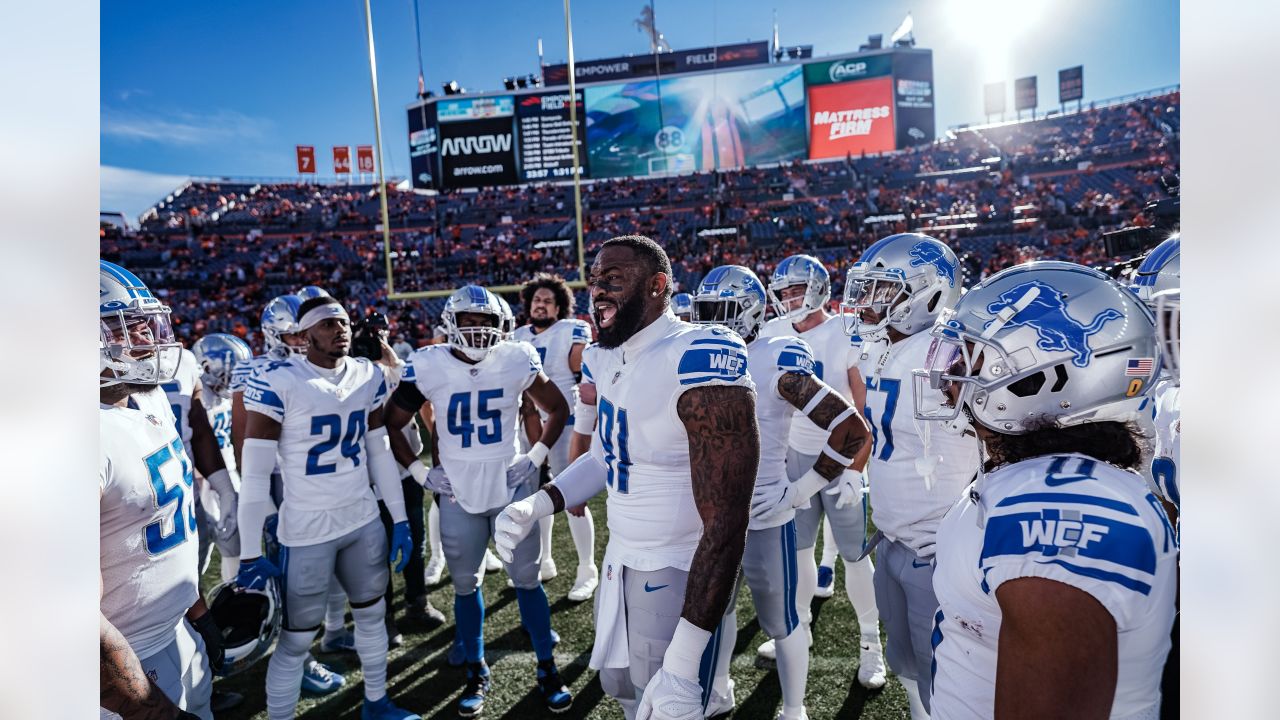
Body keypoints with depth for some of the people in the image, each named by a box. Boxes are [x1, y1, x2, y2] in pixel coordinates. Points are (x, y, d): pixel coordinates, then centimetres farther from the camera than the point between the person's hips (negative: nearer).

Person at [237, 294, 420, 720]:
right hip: (306, 530, -6)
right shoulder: (277, 382, -17)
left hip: (364, 520, 6)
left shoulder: (369, 377, 0)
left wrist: (400, 520, 7)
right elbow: (256, 471, -15)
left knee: (373, 613, 20)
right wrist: (250, 552, -14)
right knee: (297, 639, 7)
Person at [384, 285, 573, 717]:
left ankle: (547, 669, 24)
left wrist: (536, 458, -2)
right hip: (457, 493, 1)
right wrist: (420, 472, -2)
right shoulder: (428, 367, -8)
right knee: (465, 585, 12)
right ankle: (477, 673, 31)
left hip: (512, 486, 0)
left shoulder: (517, 361, -8)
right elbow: (391, 424, 4)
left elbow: (557, 409, 6)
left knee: (526, 579, 7)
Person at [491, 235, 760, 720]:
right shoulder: (608, 358, 2)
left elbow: (725, 524, -28)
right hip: (620, 559, 8)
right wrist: (536, 506, -1)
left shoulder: (698, 362, -27)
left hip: (677, 576, -8)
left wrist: (682, 663, -27)